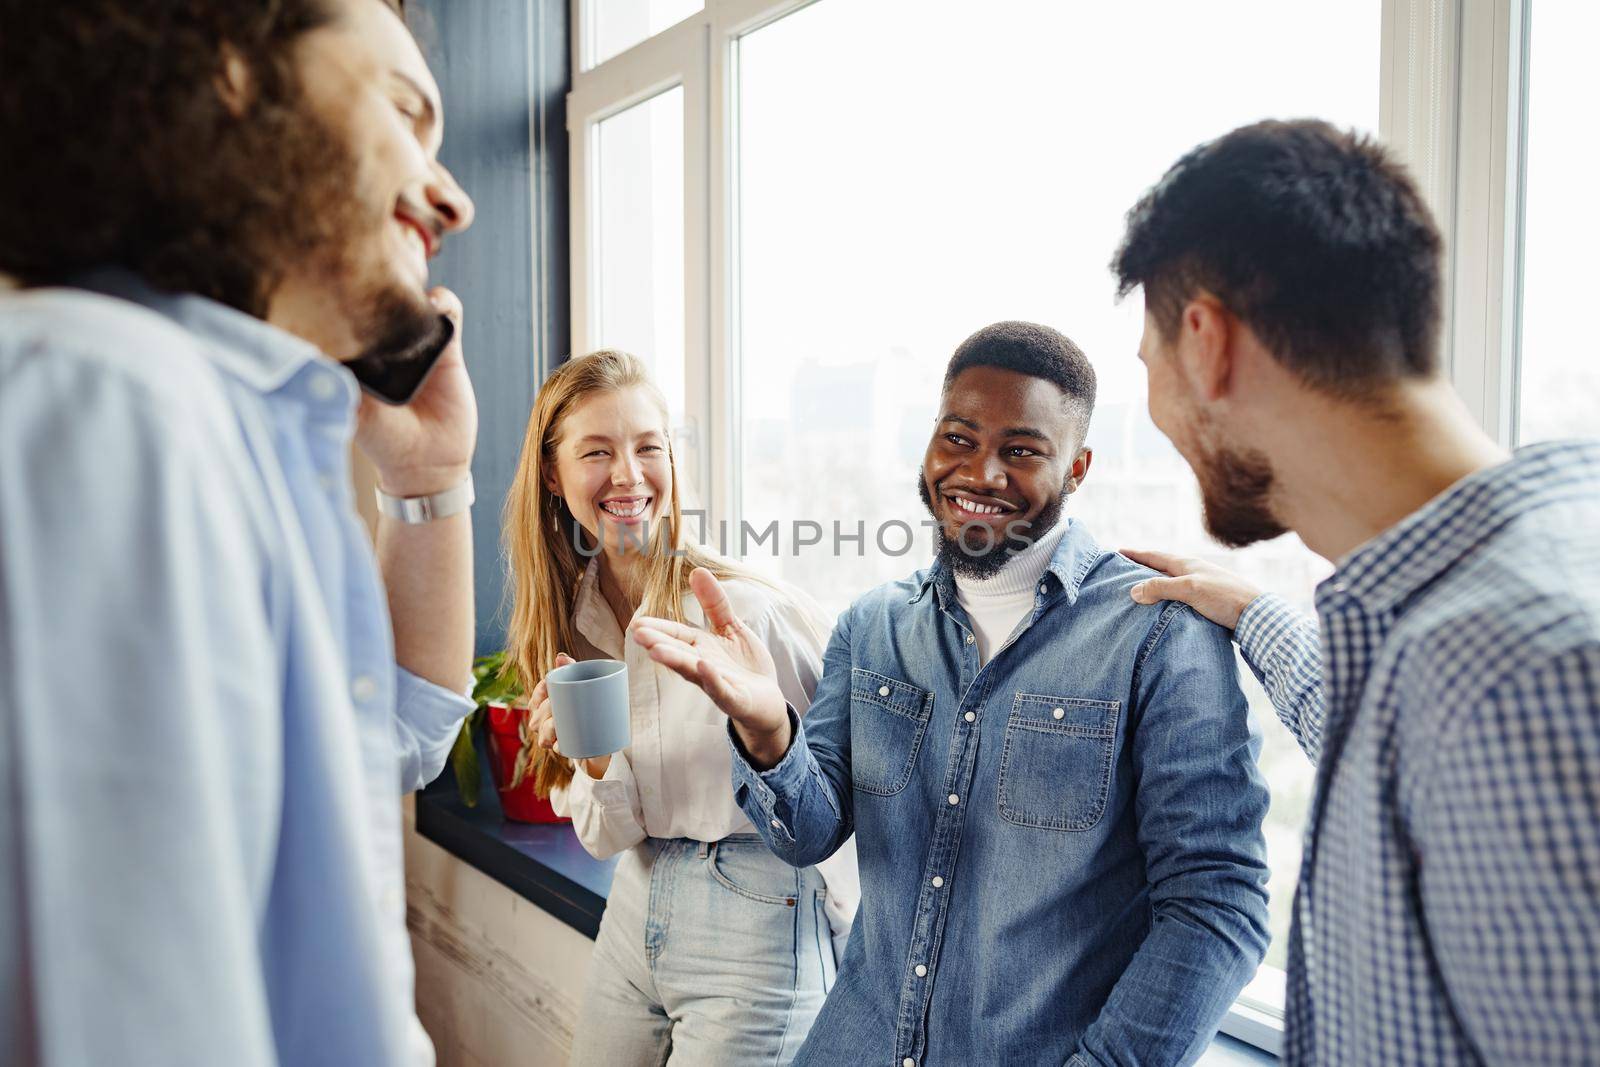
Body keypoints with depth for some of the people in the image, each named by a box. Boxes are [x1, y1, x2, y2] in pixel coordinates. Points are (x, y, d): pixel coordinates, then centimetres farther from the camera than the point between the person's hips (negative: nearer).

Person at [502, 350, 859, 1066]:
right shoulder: (572, 625, -1)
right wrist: (596, 764, -19)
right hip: (634, 914, 6)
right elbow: (608, 837, 1)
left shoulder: (746, 607, -20)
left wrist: (836, 902, -7)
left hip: (754, 924, -6)